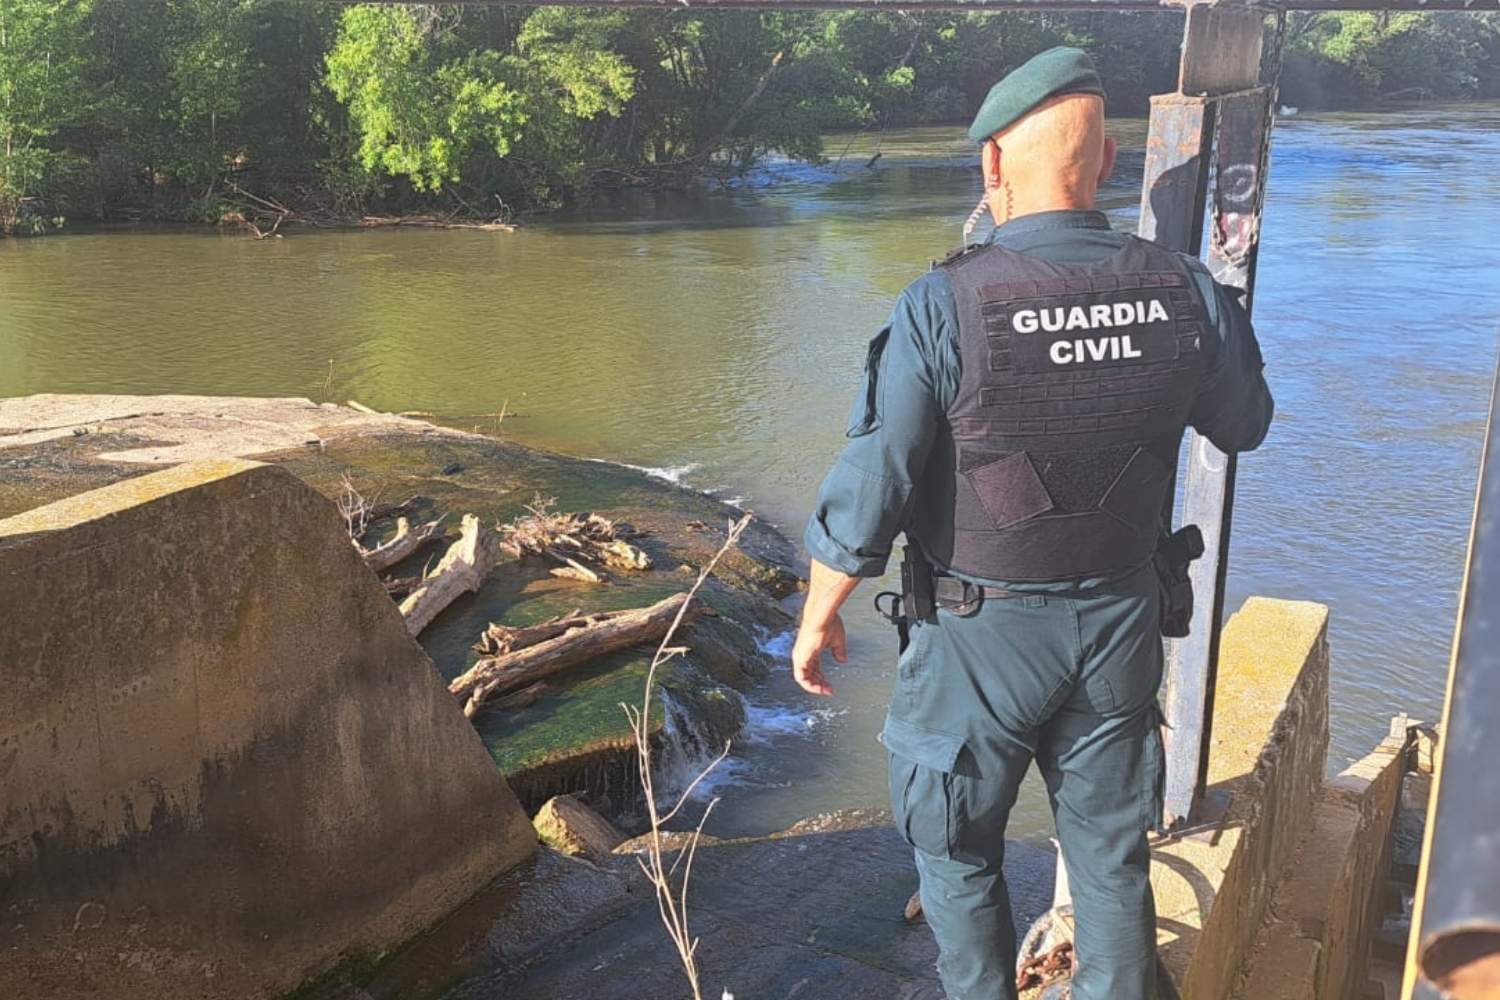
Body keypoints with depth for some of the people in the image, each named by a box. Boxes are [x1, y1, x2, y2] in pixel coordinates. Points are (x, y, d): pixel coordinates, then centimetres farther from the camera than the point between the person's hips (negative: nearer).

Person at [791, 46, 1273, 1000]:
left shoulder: (943, 307, -21)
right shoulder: (1185, 293, -9)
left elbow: (868, 492, -17)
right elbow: (1244, 426, 9)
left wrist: (818, 616, -2)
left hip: (980, 633, -3)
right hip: (1120, 625, 4)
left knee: (958, 851, 18)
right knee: (1111, 851, 20)